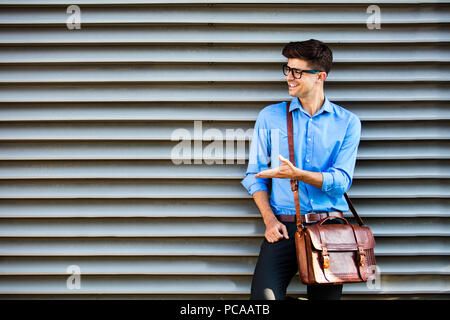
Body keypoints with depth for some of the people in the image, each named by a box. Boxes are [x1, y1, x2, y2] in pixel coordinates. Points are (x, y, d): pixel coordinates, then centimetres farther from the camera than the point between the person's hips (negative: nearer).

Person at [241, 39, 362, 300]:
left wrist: (296, 174, -18)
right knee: (264, 295, -20)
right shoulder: (270, 117, 10)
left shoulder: (347, 122, 7)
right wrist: (269, 218, -4)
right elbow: (254, 175, 10)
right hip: (285, 226, 0)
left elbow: (341, 181, -3)